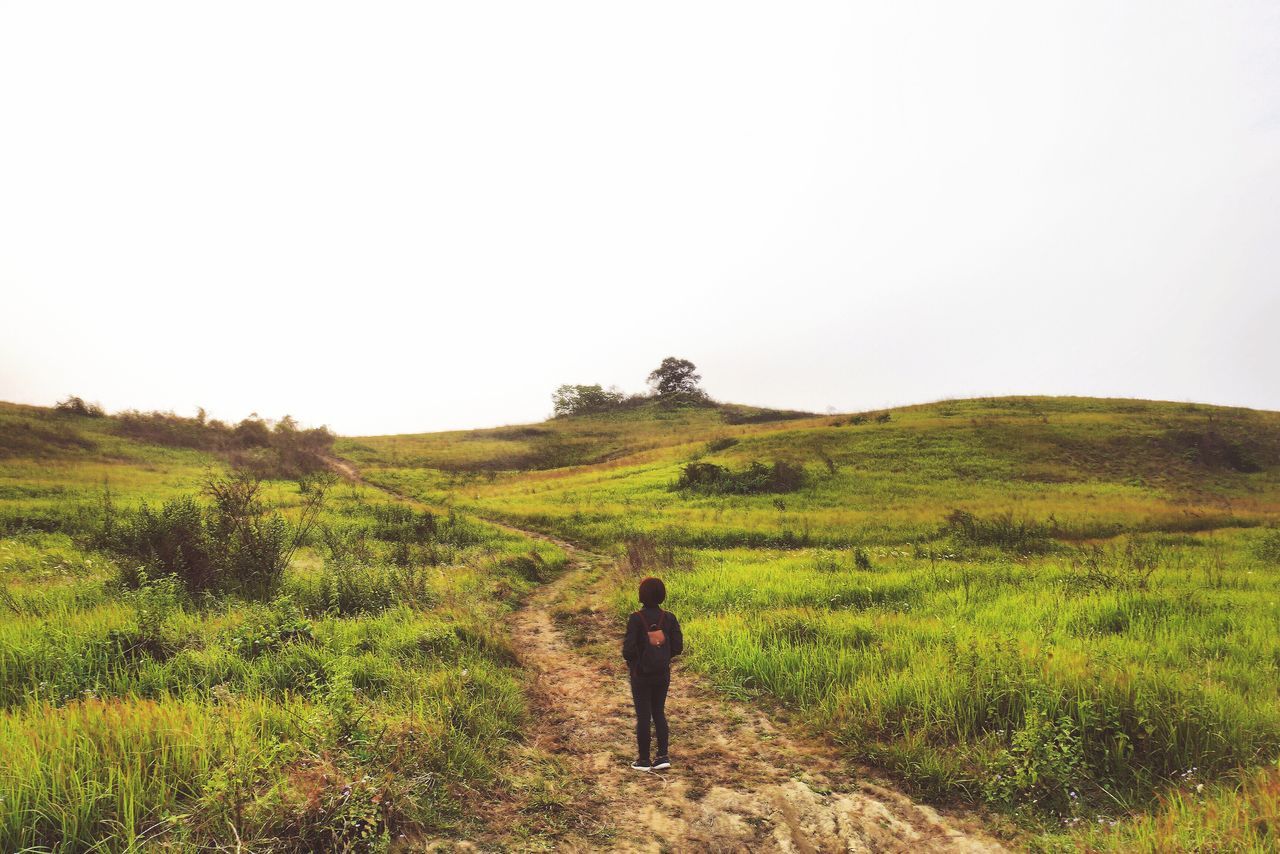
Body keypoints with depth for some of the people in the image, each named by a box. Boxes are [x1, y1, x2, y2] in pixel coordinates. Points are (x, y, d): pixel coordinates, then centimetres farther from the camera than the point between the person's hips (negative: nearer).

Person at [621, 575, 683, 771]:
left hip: (641, 675, -3)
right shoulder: (669, 618, -9)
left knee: (643, 716, 10)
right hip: (663, 674, 3)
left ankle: (644, 760, 20)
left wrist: (631, 661, 2)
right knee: (659, 713, 19)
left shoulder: (636, 619, -19)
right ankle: (663, 756, 15)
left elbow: (628, 650, -20)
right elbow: (678, 647, -6)